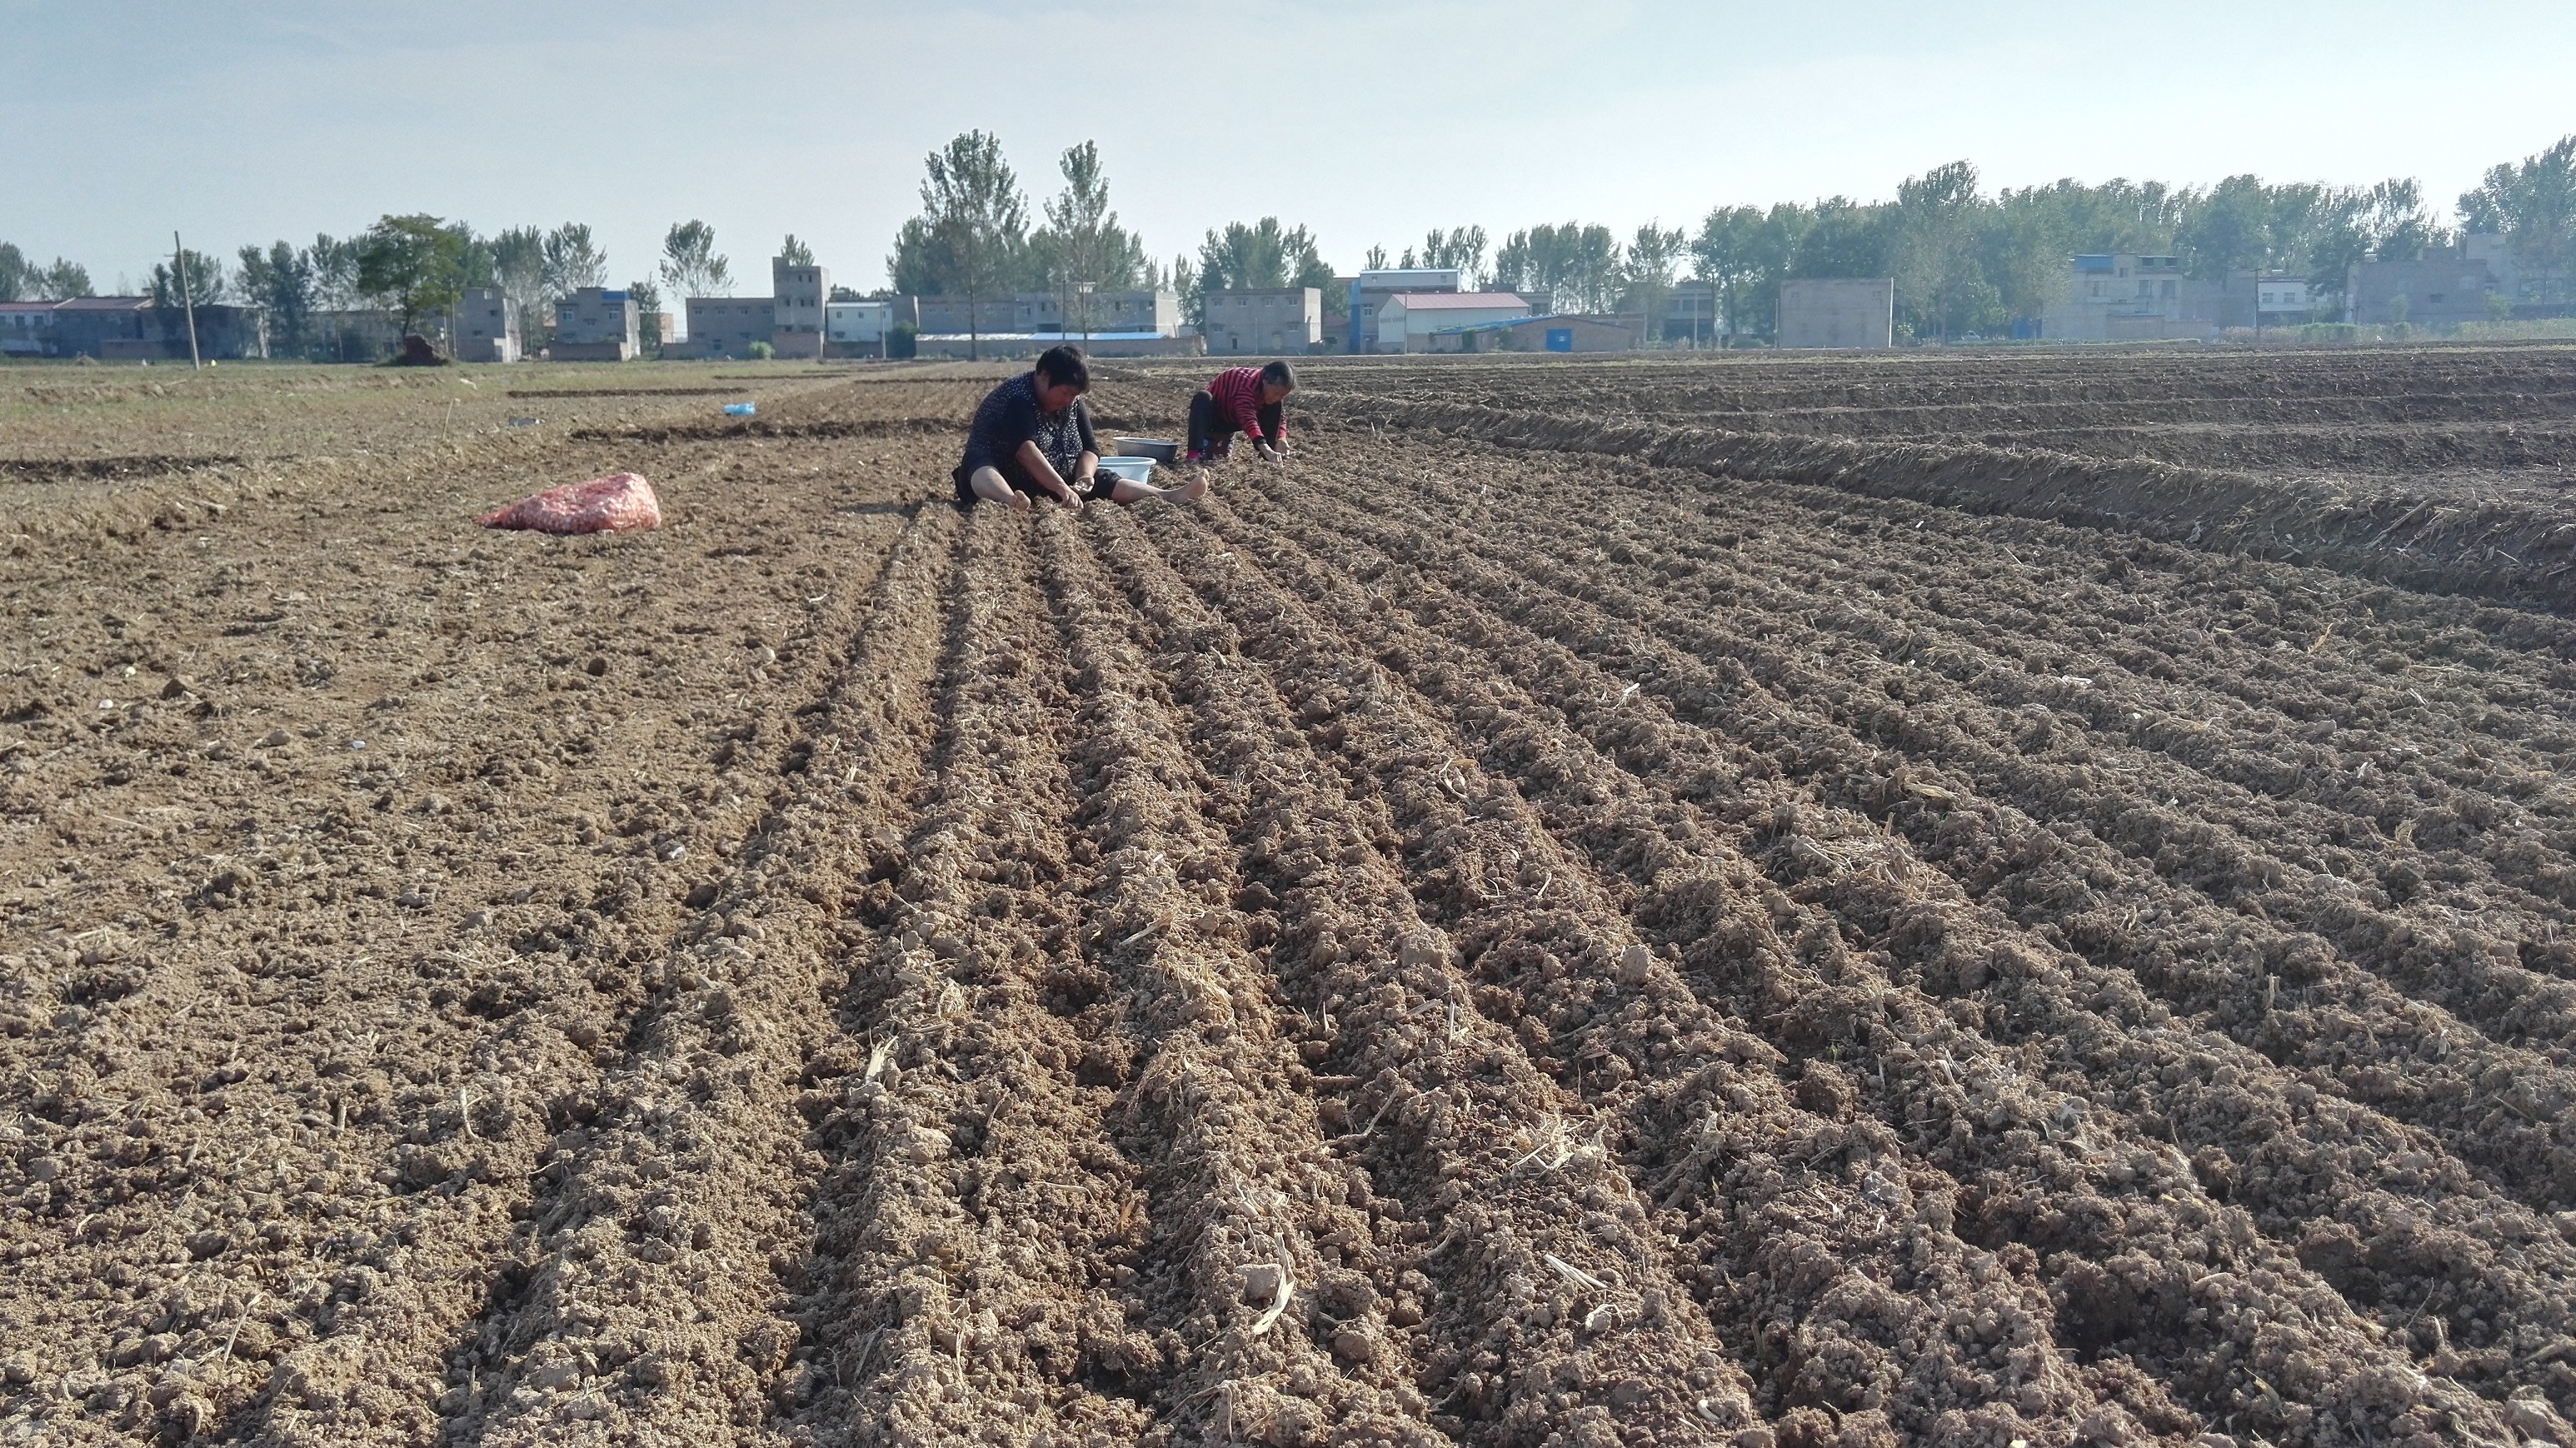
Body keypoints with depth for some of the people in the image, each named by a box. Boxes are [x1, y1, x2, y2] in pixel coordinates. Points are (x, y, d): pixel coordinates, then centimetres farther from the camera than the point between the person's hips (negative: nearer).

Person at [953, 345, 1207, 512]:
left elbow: (1090, 448, 0)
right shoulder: (1016, 398, -21)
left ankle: (1170, 496, -25)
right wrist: (1061, 488, -46)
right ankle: (1011, 502, -77)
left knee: (1103, 484, -10)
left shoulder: (1072, 403, 5)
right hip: (1005, 478, -9)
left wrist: (1084, 477, -23)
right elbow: (1025, 449, -35)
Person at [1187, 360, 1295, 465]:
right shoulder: (1247, 387, -39)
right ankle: (1196, 453, -46)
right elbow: (1249, 421, -50)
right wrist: (1267, 451, -63)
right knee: (1203, 398, -40)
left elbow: (1281, 416, -11)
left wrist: (1281, 439, -33)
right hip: (1214, 417, -6)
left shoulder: (1276, 389, -14)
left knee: (1276, 407, -14)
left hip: (1233, 420, 6)